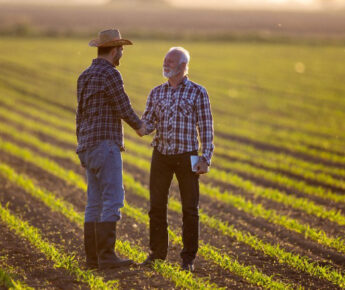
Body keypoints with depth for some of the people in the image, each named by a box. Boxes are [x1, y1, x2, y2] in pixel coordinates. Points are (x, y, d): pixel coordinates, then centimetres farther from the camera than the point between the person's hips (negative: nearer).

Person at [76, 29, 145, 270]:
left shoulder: (85, 76, 16)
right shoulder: (110, 74, -13)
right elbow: (124, 108, -11)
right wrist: (139, 126, 10)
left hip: (90, 148, 9)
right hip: (105, 145, -9)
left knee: (96, 203, 9)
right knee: (112, 200, -9)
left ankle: (93, 257, 8)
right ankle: (106, 256, -12)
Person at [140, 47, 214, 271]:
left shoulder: (197, 92, -2)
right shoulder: (157, 93, 8)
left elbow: (206, 128, -3)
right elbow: (148, 124, 6)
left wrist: (206, 158, -11)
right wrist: (142, 127, -18)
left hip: (186, 157, -3)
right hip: (161, 154, 3)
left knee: (190, 208, 0)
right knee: (157, 205, 5)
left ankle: (189, 257, 8)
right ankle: (157, 251, 18)